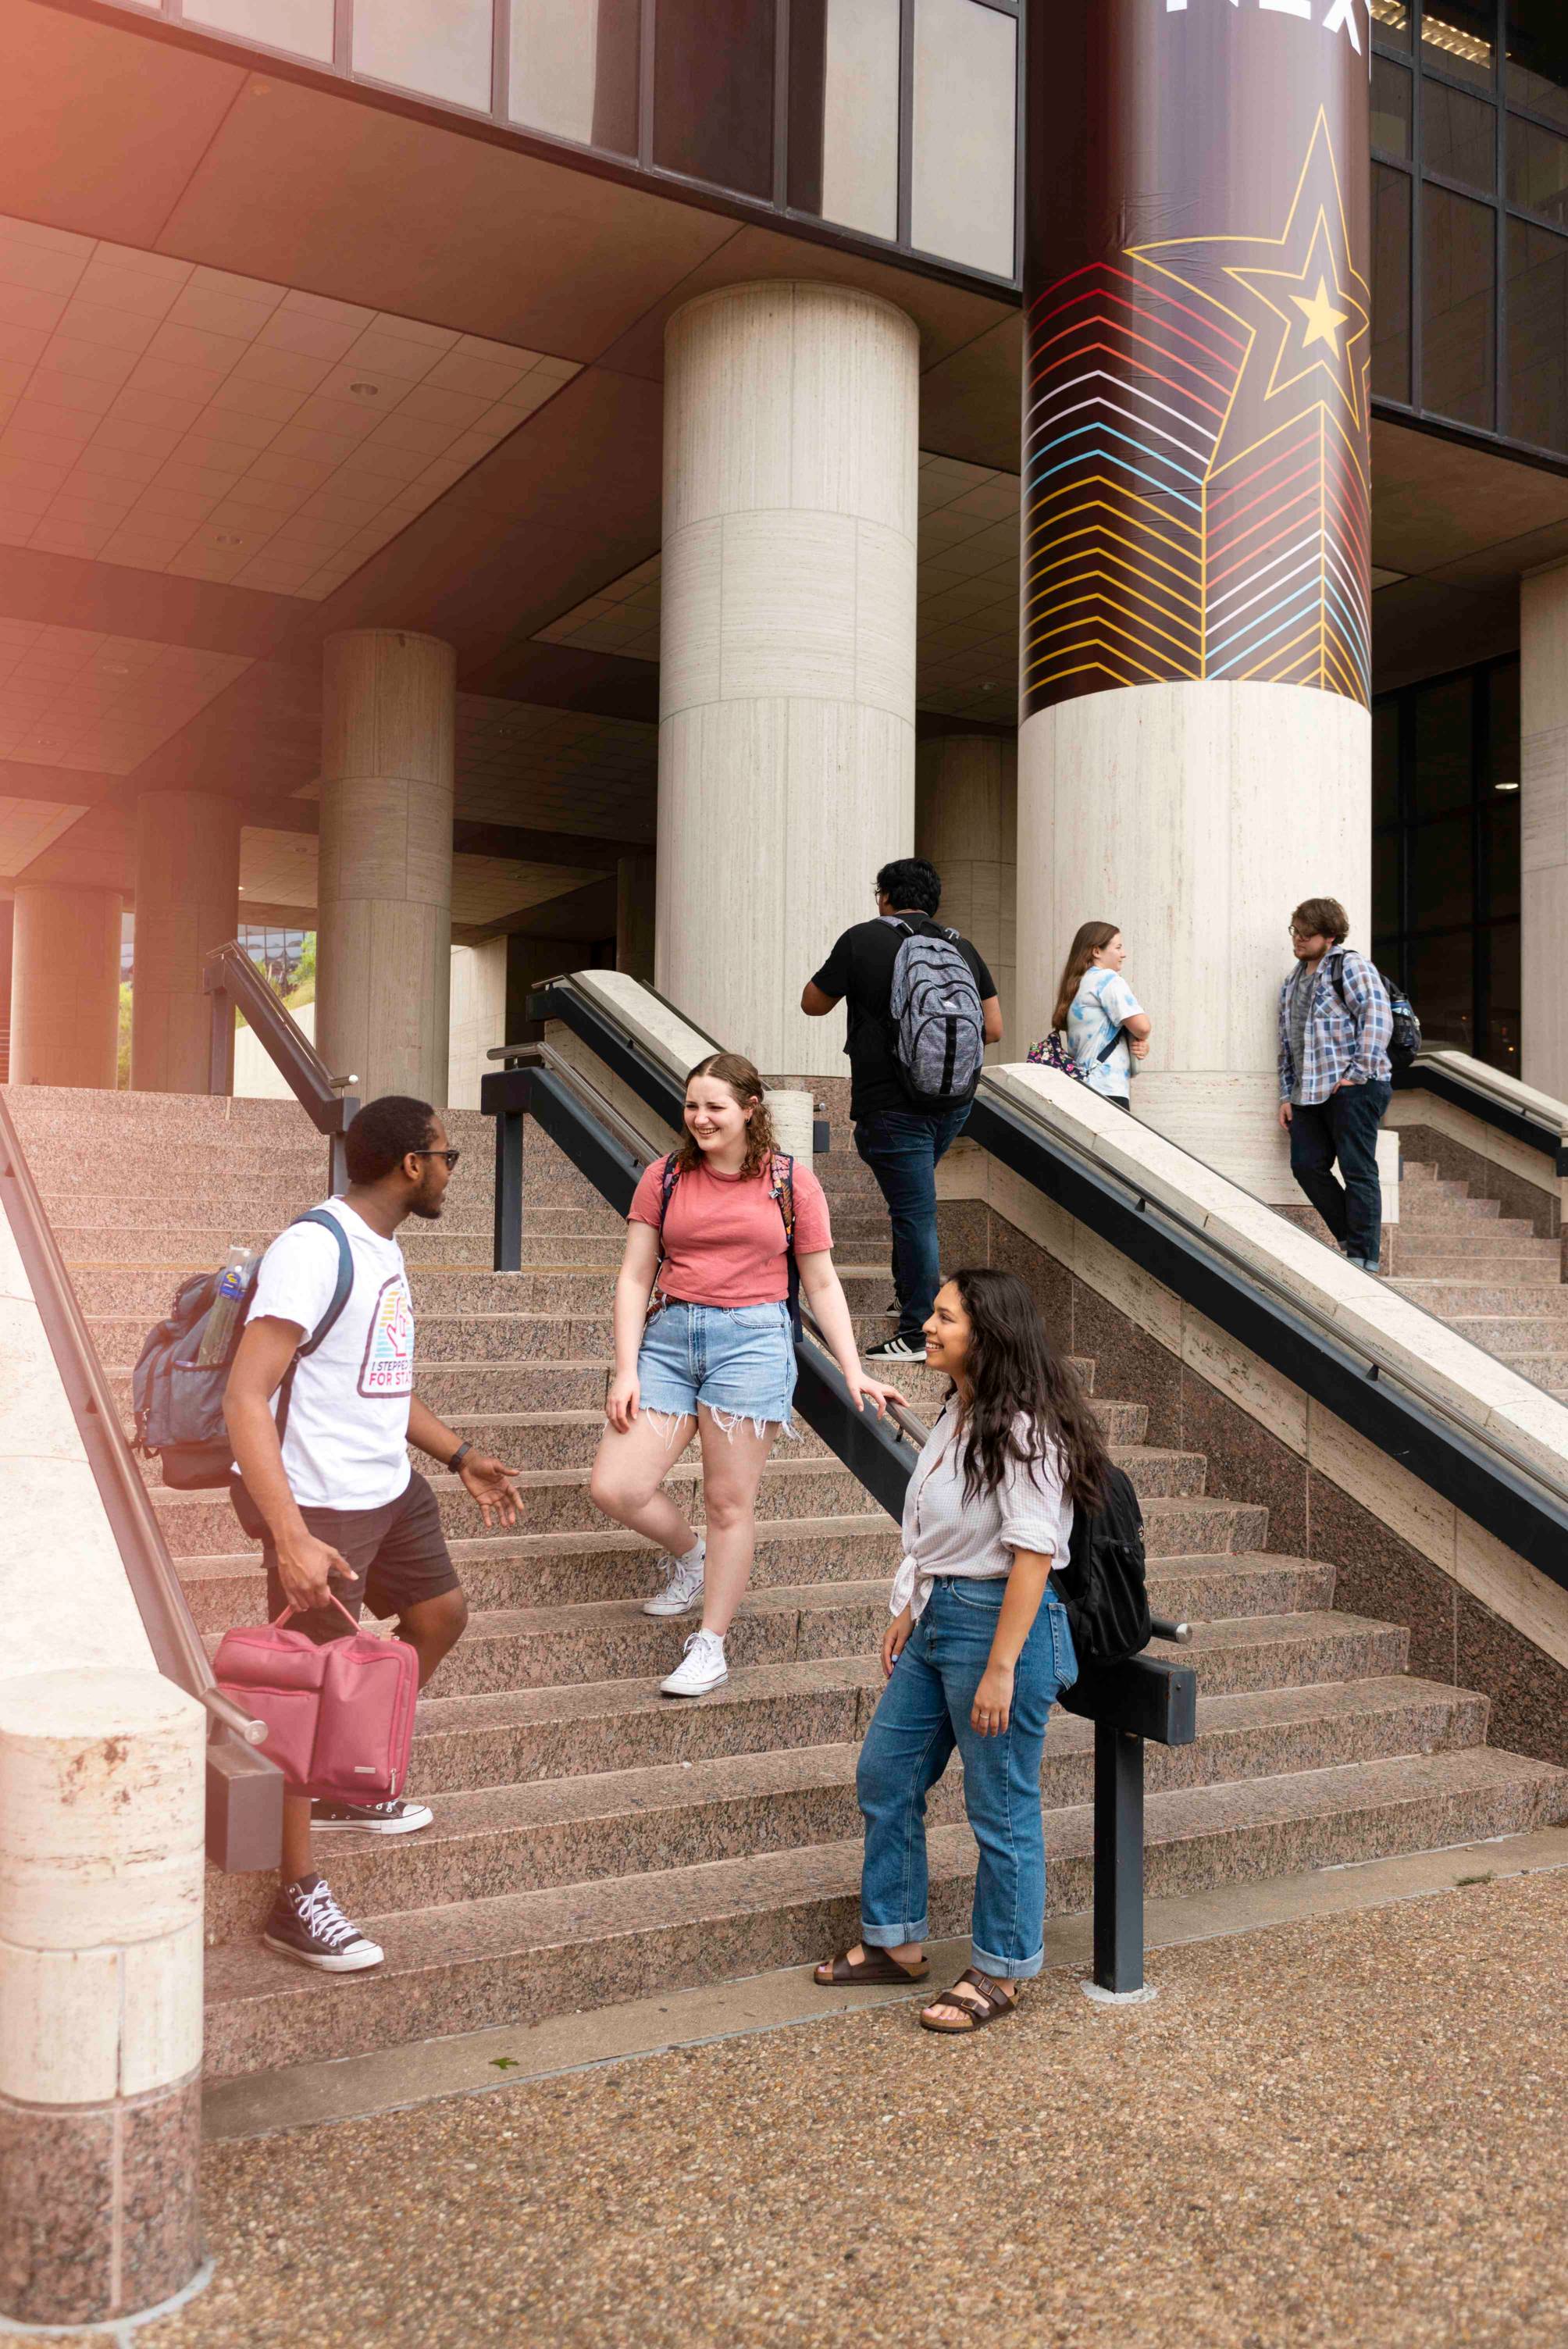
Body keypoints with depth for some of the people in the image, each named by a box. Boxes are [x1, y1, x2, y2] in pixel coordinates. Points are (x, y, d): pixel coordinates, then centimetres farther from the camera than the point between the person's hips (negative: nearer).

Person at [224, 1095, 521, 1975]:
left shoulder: (386, 1249, 8)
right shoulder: (313, 1250, -22)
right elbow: (246, 1397, -28)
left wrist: (461, 1456, 20)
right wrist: (290, 1539, -35)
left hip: (393, 1489, 10)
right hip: (321, 1506, -10)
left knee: (442, 1614, 22)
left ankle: (347, 1785, 40)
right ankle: (297, 1897, 14)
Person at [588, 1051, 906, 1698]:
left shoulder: (791, 1182, 3)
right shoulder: (664, 1176, 7)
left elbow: (821, 1285, 8)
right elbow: (634, 1278, 6)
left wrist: (854, 1372, 3)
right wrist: (626, 1370, -3)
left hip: (751, 1339, -2)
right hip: (669, 1336, 3)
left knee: (729, 1501, -1)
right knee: (614, 1488, -6)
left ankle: (710, 1646, 14)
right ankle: (688, 1555, 25)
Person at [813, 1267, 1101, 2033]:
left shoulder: (1022, 1429, -19)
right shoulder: (955, 1416, 8)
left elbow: (1031, 1553, -22)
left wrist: (1000, 1668, -22)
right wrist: (908, 1612, 16)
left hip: (997, 1622, -10)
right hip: (937, 1618, 10)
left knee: (1001, 1810, 5)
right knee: (883, 1777, 16)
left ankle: (999, 1976, 23)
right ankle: (896, 1942, 32)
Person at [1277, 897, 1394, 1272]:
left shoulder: (1350, 966, -3)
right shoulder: (1292, 983, 22)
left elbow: (1378, 1018, -13)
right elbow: (1287, 1044, 24)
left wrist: (1357, 1073, -17)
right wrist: (1287, 1095, 17)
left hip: (1353, 1088, -8)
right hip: (1310, 1093, 8)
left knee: (1357, 1170, -6)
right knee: (1306, 1165, 2)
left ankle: (1363, 1257, -2)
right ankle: (1353, 1237, 15)